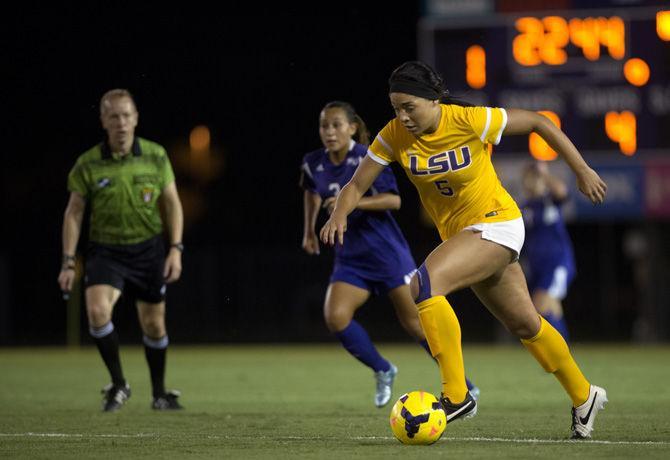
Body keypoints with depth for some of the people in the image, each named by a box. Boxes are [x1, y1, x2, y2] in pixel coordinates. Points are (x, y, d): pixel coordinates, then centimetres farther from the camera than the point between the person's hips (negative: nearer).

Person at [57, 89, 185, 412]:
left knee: (153, 324, 9)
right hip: (105, 249, -1)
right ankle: (118, 385, -8)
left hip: (147, 249, 1)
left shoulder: (156, 156, -4)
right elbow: (74, 212, 0)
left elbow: (172, 203, 4)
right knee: (97, 310, -25)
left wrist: (176, 249, -5)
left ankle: (159, 393, 30)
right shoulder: (87, 164, -8)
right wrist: (68, 262, -4)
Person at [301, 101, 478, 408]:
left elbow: (393, 199, -23)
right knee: (335, 317, -17)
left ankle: (461, 384, 17)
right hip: (350, 258, 5)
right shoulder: (313, 164, 2)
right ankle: (383, 371, 5)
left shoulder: (366, 158, -15)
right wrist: (309, 230, 24)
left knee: (414, 323, 0)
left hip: (387, 252, -5)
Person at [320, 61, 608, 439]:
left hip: (496, 223, -6)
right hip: (459, 233, 6)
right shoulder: (394, 135, -9)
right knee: (526, 325, 16)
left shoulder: (470, 121, -22)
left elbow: (538, 122, -11)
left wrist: (582, 171, -9)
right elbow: (357, 185, -8)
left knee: (426, 284, -28)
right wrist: (340, 214, -30)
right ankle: (584, 397, 37)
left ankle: (457, 395, -25)